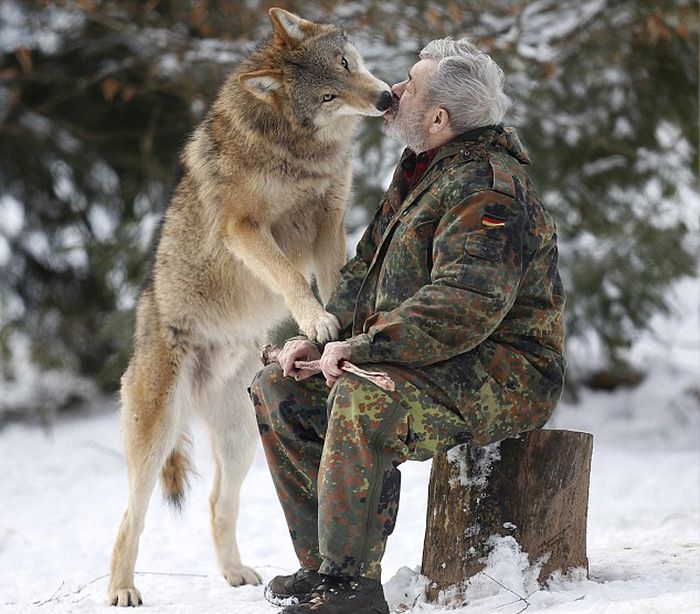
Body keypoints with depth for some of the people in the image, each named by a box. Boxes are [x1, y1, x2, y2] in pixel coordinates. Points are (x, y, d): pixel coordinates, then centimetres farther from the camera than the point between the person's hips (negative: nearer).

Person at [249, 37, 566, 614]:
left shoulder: (484, 190, -19)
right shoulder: (420, 169, 13)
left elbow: (467, 304, -31)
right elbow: (369, 268, 20)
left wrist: (359, 347, -27)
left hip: (506, 375, -11)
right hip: (422, 358, 11)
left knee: (363, 398, -36)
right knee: (278, 391, 4)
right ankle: (324, 563, 2)